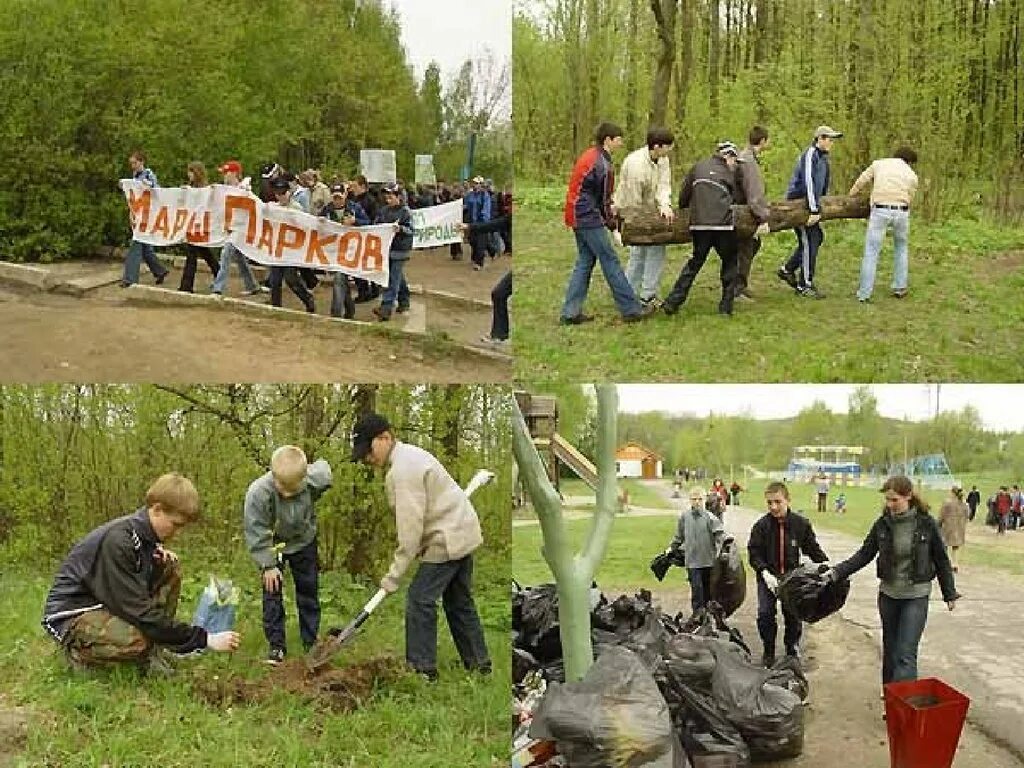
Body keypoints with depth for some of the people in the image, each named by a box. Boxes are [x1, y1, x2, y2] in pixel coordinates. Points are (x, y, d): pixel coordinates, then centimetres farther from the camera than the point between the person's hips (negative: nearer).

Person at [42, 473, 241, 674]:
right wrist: (204, 639, -30)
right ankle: (79, 652, -4)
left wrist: (161, 557, -8)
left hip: (107, 604, 9)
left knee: (171, 569, -5)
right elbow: (140, 612, -31)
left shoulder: (145, 531, -1)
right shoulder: (118, 540, -29)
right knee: (135, 640, -36)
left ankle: (149, 653, -4)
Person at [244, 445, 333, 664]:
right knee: (272, 590, -5)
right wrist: (268, 564, -21)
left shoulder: (315, 480, -34)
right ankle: (276, 645, 5)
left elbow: (323, 466, -7)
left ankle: (311, 642, 23)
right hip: (273, 544, -2)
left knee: (308, 589, 10)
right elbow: (255, 532, -24)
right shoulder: (258, 492, -37)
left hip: (304, 541, 2)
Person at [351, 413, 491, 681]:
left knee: (420, 599, -6)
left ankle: (422, 667, 0)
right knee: (459, 601, 17)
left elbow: (410, 526, -23)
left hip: (447, 539, -11)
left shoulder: (402, 470, -21)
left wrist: (394, 574, -18)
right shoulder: (409, 455, 12)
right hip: (463, 532, 11)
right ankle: (479, 662, 25)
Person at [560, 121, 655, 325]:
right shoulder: (602, 165, -17)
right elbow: (603, 199, -12)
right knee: (610, 262, -5)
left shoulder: (588, 156, 13)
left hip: (578, 217, 10)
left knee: (584, 263, 12)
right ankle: (631, 309, 0)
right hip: (590, 219, -10)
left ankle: (570, 312, 11)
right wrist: (610, 221, 2)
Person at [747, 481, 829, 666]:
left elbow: (813, 549, 4)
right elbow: (754, 554, -9)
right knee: (765, 614, -8)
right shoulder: (761, 526, -11)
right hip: (768, 577, -1)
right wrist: (765, 573, -23)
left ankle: (793, 651, 28)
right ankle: (768, 651, 12)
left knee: (793, 616, 7)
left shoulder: (801, 524, -7)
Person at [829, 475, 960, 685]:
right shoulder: (882, 524, -4)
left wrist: (950, 594, 5)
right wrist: (837, 572, -9)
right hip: (888, 594, 4)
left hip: (916, 596, -4)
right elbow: (864, 554, 3)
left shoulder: (926, 524, -11)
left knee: (906, 654, -11)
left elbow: (941, 560, -1)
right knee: (890, 650, 13)